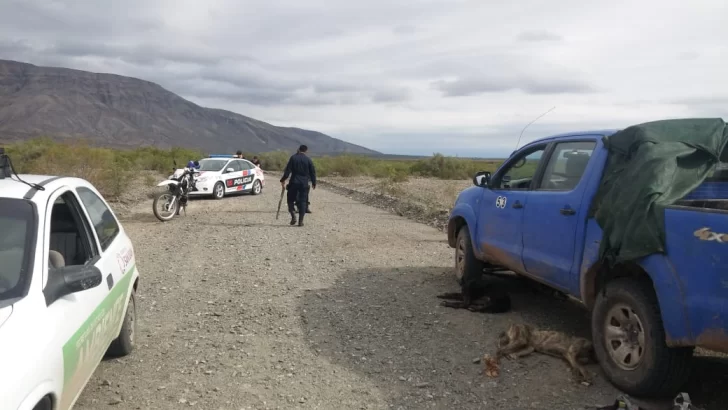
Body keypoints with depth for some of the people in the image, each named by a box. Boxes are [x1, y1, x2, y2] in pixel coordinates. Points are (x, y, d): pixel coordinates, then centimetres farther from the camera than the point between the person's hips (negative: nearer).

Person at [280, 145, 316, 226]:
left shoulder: (293, 157, 0)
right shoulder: (308, 159, 2)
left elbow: (287, 170, -5)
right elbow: (312, 172, 5)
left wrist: (283, 180, -1)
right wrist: (313, 183, 15)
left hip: (294, 183, -1)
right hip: (304, 183, 1)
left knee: (290, 199, 12)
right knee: (303, 201, 5)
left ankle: (293, 215, -8)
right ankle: (300, 221, 1)